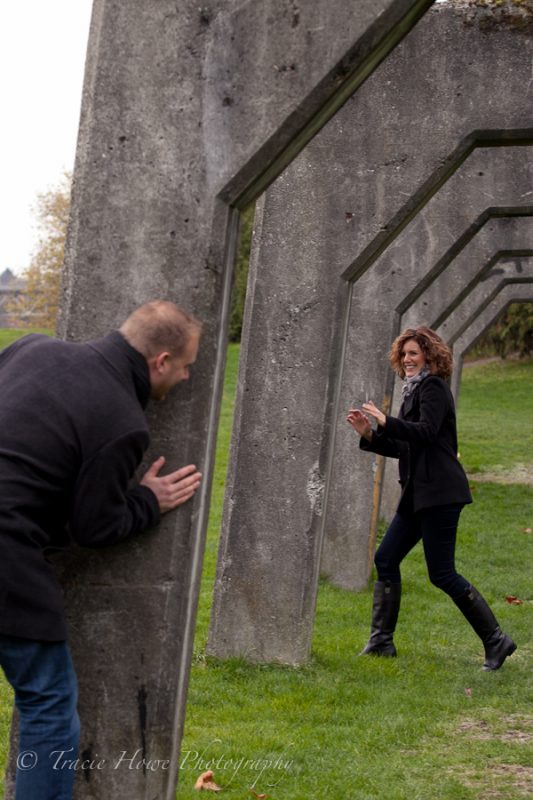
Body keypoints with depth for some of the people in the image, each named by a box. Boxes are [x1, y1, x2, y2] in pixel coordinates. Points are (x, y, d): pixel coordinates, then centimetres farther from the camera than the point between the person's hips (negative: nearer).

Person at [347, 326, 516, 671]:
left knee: (442, 573, -8)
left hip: (439, 493, -10)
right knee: (386, 560, 8)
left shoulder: (434, 387, -9)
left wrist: (386, 420, -22)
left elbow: (426, 432, -25)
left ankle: (496, 640, 0)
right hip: (419, 494, 10)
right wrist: (369, 434, 10)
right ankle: (381, 641, 15)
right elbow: (405, 448, 21)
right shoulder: (416, 390, 19)